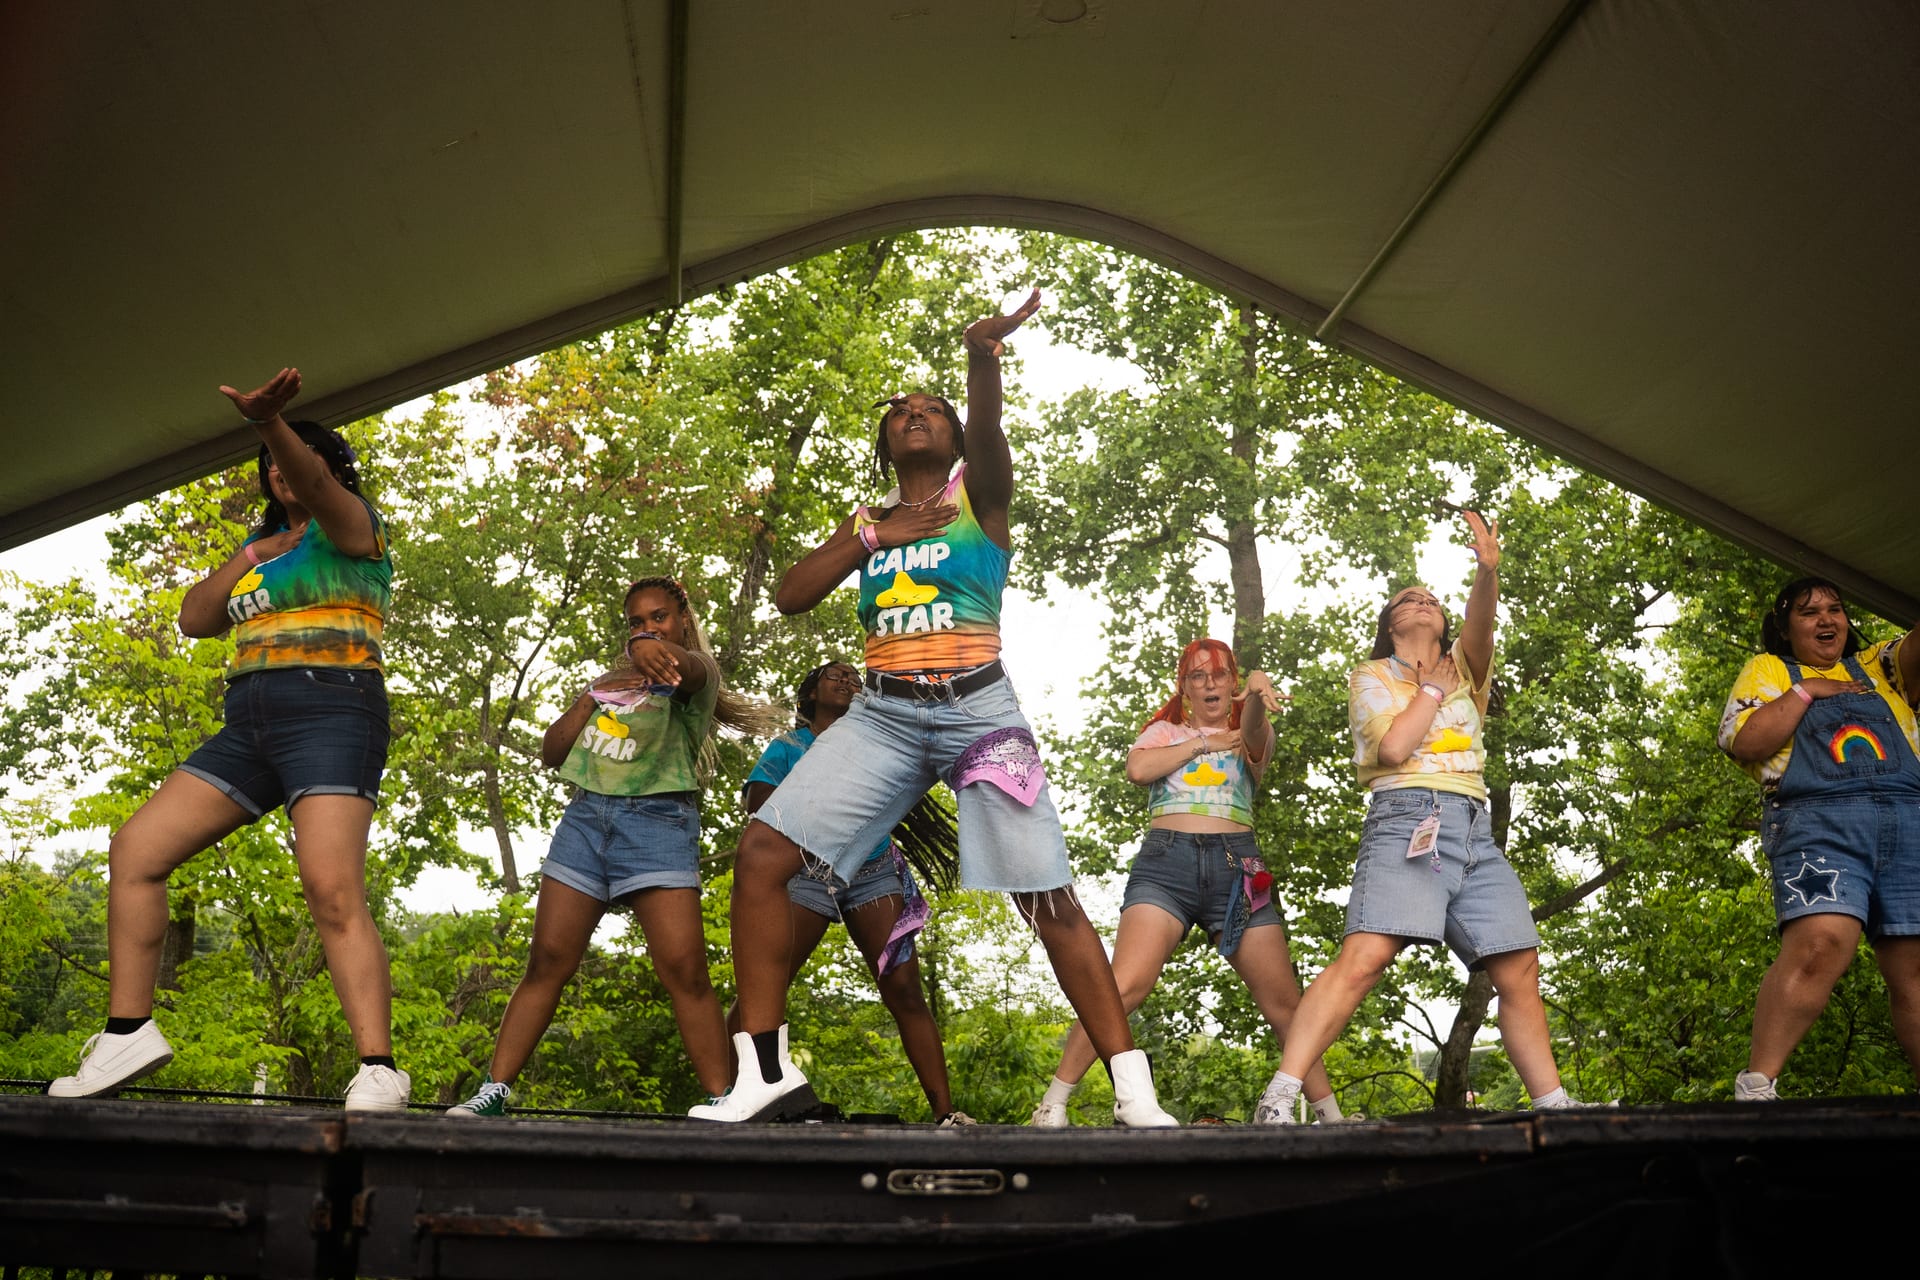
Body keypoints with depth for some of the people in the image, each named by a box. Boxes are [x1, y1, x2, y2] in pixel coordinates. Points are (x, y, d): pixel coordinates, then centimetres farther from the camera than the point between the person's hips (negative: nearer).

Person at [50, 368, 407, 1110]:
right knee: (135, 849, 0)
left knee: (333, 892, -23)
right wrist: (246, 559, 7)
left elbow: (313, 479, -19)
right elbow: (195, 619, 21)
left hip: (331, 714, -8)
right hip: (249, 725, 8)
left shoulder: (350, 523, 5)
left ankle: (378, 1074, -29)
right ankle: (127, 1033, 4)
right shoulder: (265, 545, 27)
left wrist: (270, 421, -39)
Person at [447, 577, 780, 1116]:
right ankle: (493, 1092, 3)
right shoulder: (609, 680, 24)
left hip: (657, 820, -4)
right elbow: (551, 754, 20)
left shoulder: (697, 674, 9)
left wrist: (655, 648, -43)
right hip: (585, 814, 5)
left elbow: (690, 668, -19)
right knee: (547, 962, -1)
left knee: (685, 968, -14)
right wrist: (589, 699, 3)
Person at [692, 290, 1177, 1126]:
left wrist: (983, 352, -36)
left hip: (977, 711, -3)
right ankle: (764, 1072, -8)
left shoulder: (978, 493, 8)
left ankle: (1134, 1092, -2)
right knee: (761, 851, -13)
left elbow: (987, 422, -15)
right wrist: (870, 536, 0)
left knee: (1049, 900, -10)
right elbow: (790, 597, 10)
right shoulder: (870, 520, 20)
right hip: (882, 715, 4)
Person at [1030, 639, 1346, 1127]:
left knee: (1285, 1003, -1)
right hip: (1167, 862, -2)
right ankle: (1053, 1103, -16)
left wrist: (1259, 689, -30)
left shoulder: (1248, 737, 19)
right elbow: (1137, 769, -1)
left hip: (1235, 868, 2)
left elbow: (1255, 733, -7)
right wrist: (1202, 744, 4)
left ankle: (1329, 1114, 13)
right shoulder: (1164, 731, 21)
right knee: (1126, 985, -21)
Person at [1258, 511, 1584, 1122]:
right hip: (1408, 819, -5)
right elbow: (1393, 747, -5)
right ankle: (1277, 1100, -27)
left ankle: (1554, 1107, 12)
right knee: (1363, 958, -22)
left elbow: (1479, 630, -2)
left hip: (1475, 829, 6)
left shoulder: (1464, 671, 24)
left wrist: (1488, 571, -21)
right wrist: (1433, 687, 7)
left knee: (1520, 972, 1)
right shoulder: (1371, 676, 15)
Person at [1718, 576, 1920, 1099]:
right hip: (1819, 822, -4)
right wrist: (1805, 691, 3)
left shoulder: (1877, 665, 28)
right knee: (1821, 945, -26)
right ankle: (1755, 1085, -25)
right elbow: (1744, 743, 2)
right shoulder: (1767, 671, 19)